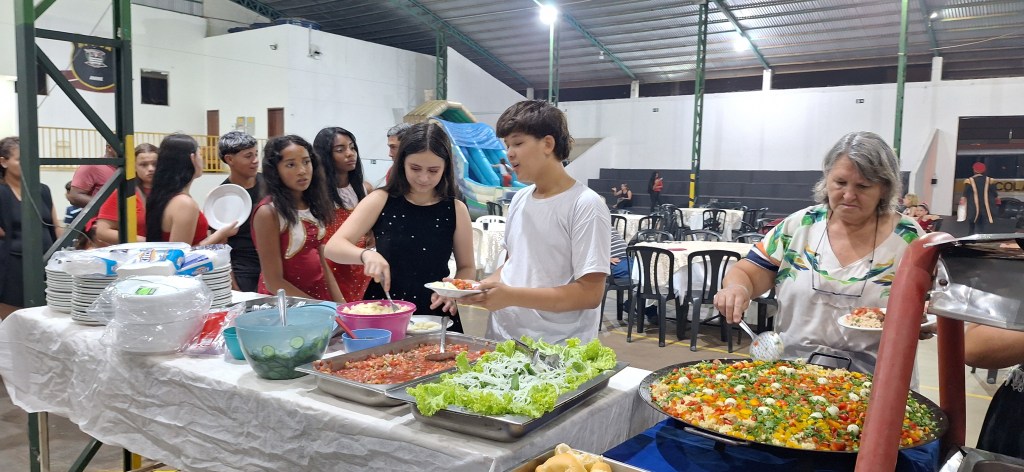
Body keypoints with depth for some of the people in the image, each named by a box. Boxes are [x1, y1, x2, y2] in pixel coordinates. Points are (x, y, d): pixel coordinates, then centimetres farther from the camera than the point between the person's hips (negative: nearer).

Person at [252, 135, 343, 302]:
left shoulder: (311, 204, 6)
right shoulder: (268, 212, -12)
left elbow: (322, 263, 10)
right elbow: (273, 282, -11)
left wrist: (340, 306, 1)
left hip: (321, 295, 5)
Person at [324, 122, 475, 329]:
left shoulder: (456, 210, 2)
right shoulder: (381, 201, 1)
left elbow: (467, 268, 11)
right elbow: (333, 247, -4)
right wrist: (366, 254, -23)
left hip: (436, 317, 0)